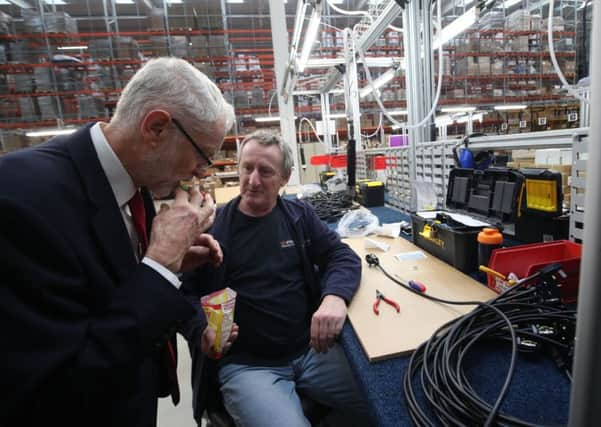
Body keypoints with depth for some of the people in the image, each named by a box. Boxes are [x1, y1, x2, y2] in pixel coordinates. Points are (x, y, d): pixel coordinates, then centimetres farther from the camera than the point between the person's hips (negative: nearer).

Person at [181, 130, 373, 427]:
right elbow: (184, 291, 1)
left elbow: (342, 255, 1)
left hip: (312, 349, 3)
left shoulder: (299, 215, 5)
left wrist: (335, 297, -20)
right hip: (244, 364, -2)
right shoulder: (212, 227, -3)